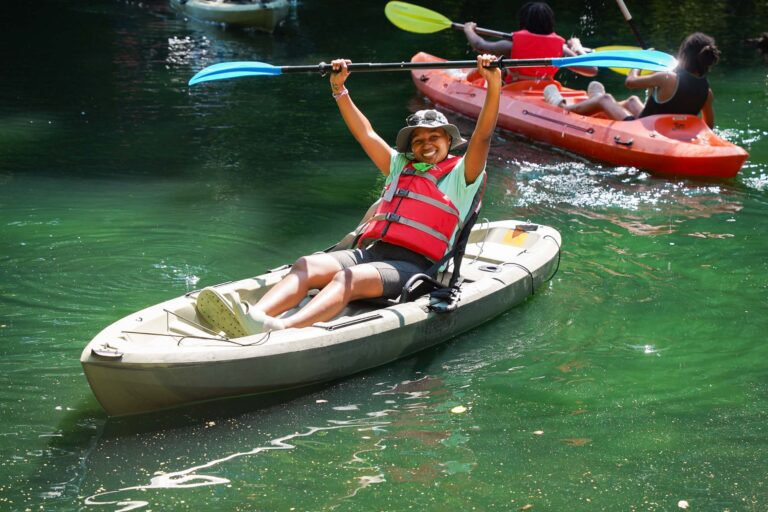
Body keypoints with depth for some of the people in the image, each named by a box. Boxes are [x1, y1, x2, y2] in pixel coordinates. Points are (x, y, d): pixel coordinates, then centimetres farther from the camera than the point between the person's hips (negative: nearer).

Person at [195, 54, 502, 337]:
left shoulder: (460, 175, 13)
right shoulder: (400, 168, 30)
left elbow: (482, 135, 0)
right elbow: (365, 133, 33)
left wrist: (494, 84, -13)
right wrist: (339, 89, 28)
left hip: (412, 267, -6)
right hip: (369, 252, 6)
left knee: (351, 279, -35)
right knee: (307, 265, -22)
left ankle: (280, 329, -60)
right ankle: (256, 314, -49)